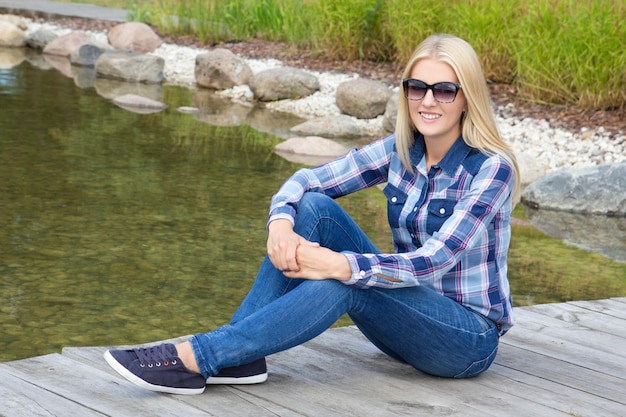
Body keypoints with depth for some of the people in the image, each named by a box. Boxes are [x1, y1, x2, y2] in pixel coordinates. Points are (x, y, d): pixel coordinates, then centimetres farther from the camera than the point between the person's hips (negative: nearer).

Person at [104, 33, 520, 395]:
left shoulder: (492, 168, -17)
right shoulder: (400, 150, 0)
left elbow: (432, 262, -26)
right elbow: (307, 180, -5)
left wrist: (340, 265, -38)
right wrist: (281, 224, -27)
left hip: (469, 338, -6)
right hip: (409, 315, 6)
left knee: (344, 282, -33)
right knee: (314, 206, -14)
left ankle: (193, 359, -31)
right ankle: (242, 355, -20)